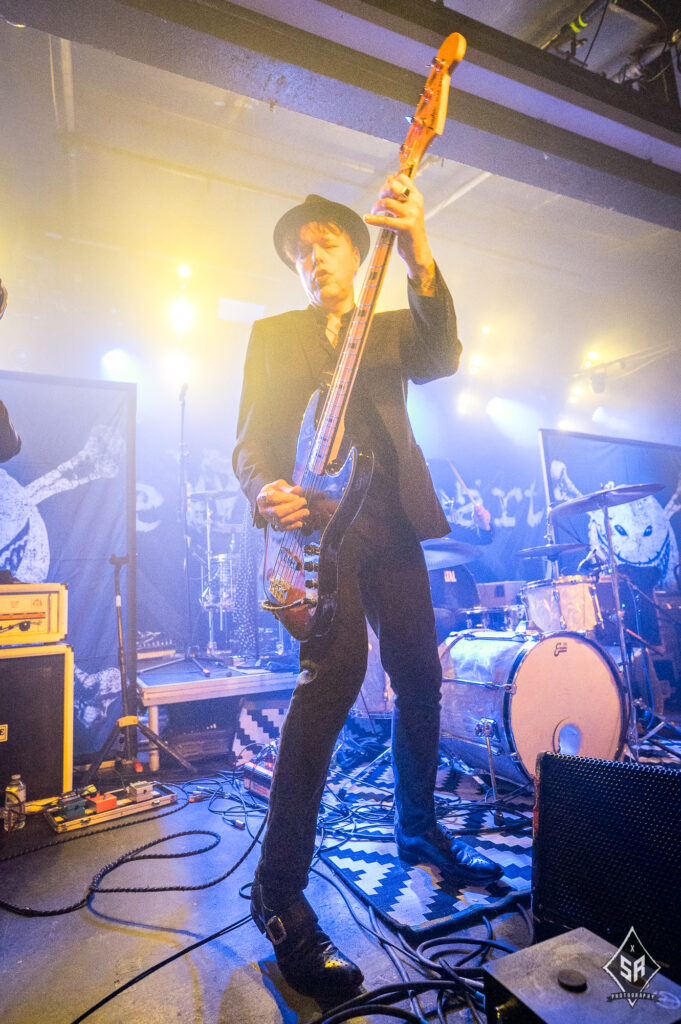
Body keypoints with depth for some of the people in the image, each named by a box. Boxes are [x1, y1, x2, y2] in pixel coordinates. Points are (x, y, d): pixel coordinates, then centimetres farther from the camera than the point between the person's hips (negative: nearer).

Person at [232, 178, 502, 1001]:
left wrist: (418, 258, -21)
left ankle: (418, 831, 30)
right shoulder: (273, 335, 13)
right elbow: (251, 440, 3)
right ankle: (279, 892, -10)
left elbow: (442, 357, -5)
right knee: (336, 666, -23)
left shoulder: (393, 329, 19)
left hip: (392, 525, 4)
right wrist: (266, 490, -21)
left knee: (419, 676, 6)